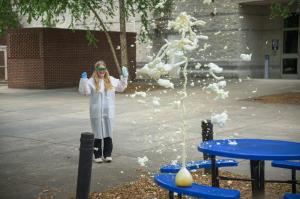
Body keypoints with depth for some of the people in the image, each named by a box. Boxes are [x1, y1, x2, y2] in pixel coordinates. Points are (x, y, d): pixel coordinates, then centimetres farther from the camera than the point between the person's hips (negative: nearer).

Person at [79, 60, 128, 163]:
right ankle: (97, 155, 12)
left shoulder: (111, 80, 8)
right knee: (98, 134, 3)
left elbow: (121, 88, 22)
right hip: (96, 112, -3)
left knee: (108, 133, 8)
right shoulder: (91, 81, -5)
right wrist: (83, 80, -23)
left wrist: (124, 77, 14)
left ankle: (107, 154, 19)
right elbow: (84, 92, -14)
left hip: (109, 112, 3)